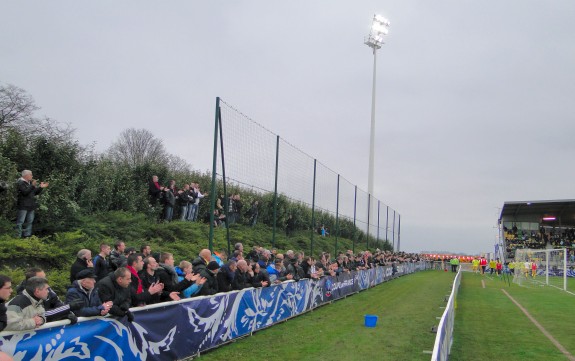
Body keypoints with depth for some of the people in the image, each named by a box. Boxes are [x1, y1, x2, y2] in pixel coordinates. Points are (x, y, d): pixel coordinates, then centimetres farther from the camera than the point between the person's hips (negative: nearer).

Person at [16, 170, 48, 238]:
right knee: (20, 221, -5)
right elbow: (25, 192, -23)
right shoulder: (21, 183, -10)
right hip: (23, 206, -8)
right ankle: (18, 236, -2)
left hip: (31, 206, 8)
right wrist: (32, 186, -28)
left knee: (29, 221, 13)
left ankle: (27, 235, 21)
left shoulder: (31, 182, 14)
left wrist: (41, 187, 3)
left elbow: (36, 193, 16)